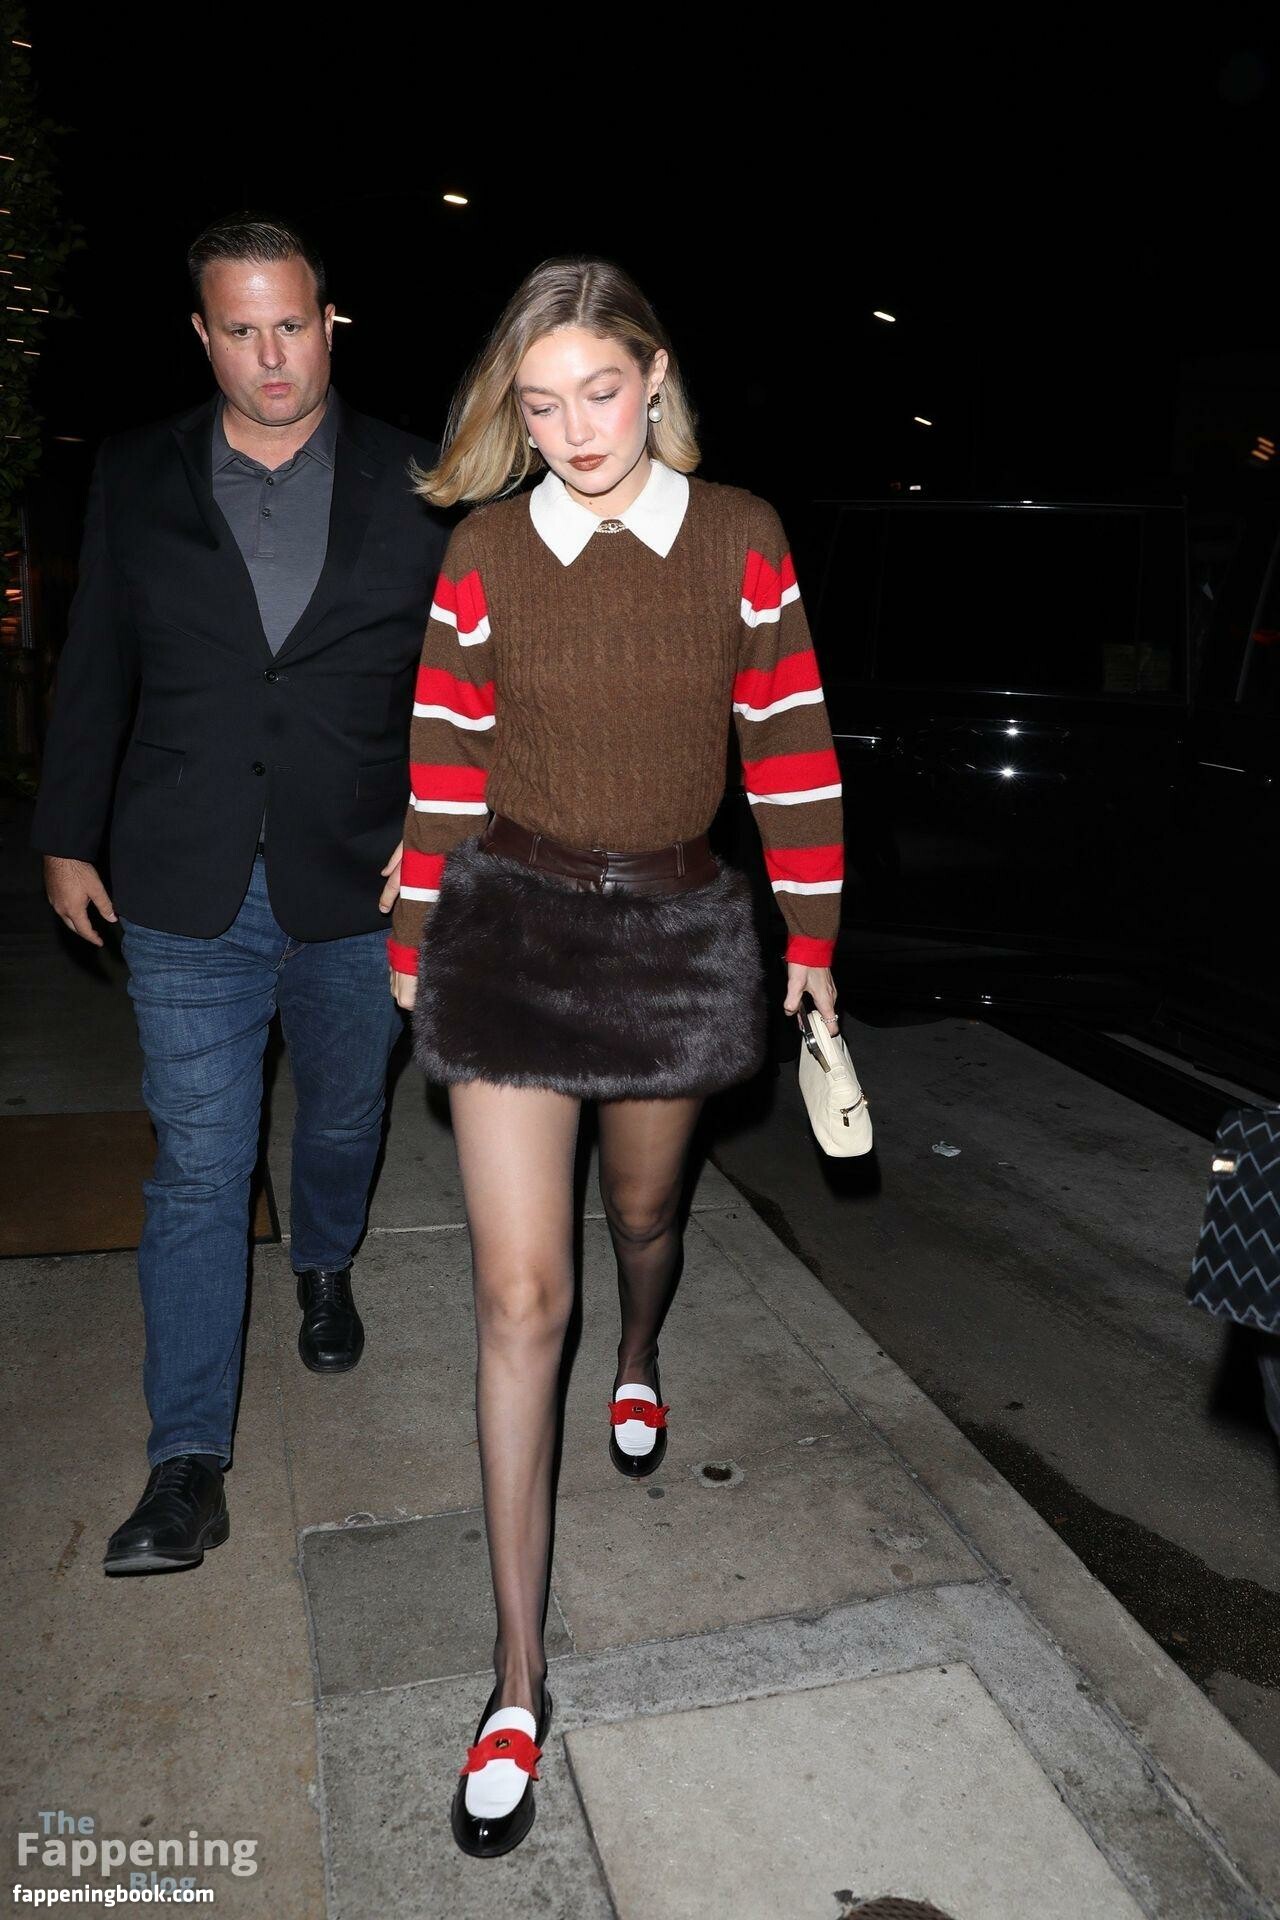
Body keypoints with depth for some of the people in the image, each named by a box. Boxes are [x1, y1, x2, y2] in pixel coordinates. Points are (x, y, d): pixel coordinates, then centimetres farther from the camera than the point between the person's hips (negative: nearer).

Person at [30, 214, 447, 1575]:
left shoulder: (414, 484, 1)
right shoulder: (135, 479, 5)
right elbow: (95, 671, 9)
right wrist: (66, 837, 9)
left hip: (357, 888, 1)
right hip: (186, 897, 0)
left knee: (342, 1119, 19)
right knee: (196, 1170, 0)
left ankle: (324, 1267, 51)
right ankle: (188, 1463, 10)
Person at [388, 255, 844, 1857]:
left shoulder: (740, 539, -1)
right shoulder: (485, 554, -3)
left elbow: (790, 744, 3)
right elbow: (446, 763, 2)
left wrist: (811, 936, 5)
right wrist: (416, 947, 7)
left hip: (677, 926, 2)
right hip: (512, 920, -1)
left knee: (643, 1210, 22)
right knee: (521, 1295, -4)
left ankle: (640, 1360, 62)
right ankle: (519, 1681, 9)